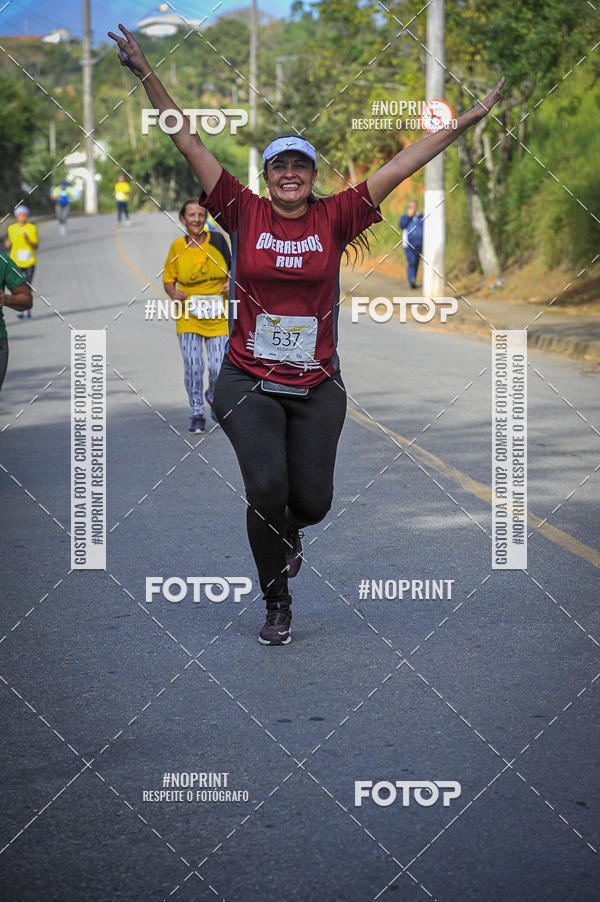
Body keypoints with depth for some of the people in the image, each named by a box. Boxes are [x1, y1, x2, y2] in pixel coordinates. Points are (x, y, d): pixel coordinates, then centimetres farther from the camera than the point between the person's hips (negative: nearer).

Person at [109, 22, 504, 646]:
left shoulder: (335, 218, 1)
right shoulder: (245, 213, -1)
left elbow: (402, 165, -1)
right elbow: (189, 144, -3)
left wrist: (465, 121, -1)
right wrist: (147, 77, -8)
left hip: (316, 386, 2)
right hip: (248, 382, -1)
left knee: (312, 499, 3)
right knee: (266, 487, -16)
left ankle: (288, 531, 43)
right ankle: (276, 605, 4)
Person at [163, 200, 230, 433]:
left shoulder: (217, 240, 0)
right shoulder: (178, 246, 0)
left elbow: (233, 267, 14)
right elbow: (168, 279, 8)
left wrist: (231, 282, -6)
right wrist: (173, 293, -12)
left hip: (217, 315, 0)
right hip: (188, 315, 0)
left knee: (218, 368, -5)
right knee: (192, 365, -10)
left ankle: (213, 398, 29)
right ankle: (197, 413, 8)